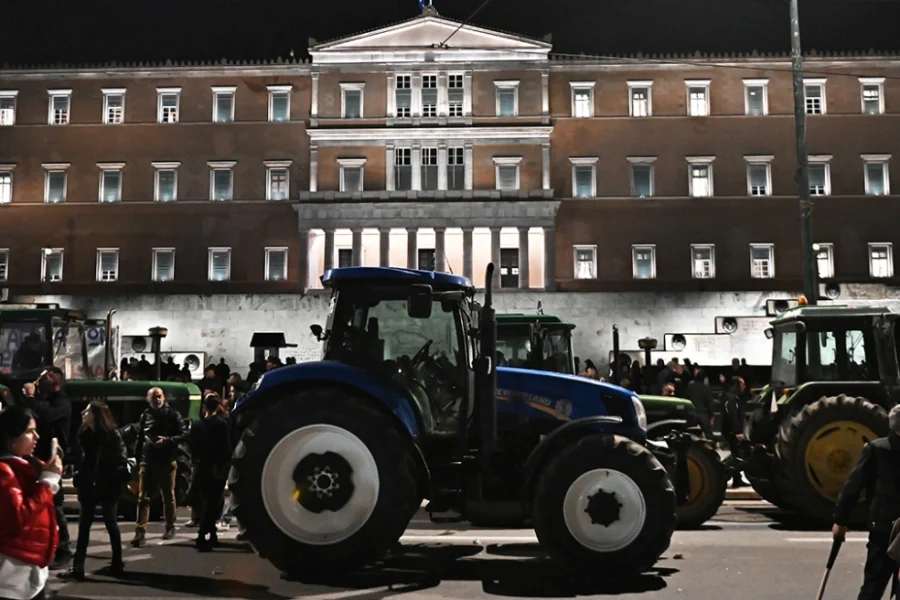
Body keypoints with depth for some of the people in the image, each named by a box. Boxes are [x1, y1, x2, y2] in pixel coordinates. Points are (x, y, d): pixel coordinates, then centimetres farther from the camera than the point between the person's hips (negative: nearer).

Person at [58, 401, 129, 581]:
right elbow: (84, 459, 13)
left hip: (107, 487, -6)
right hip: (89, 487, 6)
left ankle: (117, 563, 18)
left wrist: (118, 481, -17)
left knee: (111, 525, 6)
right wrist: (79, 478, 3)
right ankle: (77, 567, 5)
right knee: (83, 526, 3)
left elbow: (121, 461, -12)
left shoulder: (111, 435, -12)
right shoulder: (85, 435, 6)